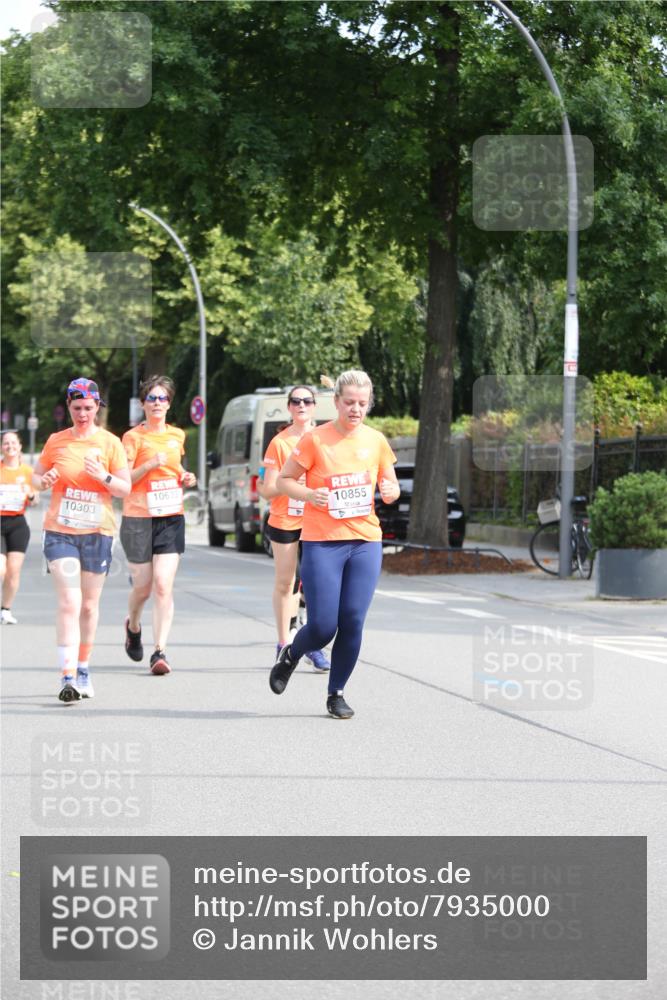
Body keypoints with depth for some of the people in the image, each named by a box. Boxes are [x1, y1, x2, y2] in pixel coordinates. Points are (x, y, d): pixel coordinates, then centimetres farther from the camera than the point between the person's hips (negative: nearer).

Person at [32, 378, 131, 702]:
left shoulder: (110, 443, 1)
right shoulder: (56, 442, 4)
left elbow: (126, 489, 2)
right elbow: (36, 477, 14)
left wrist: (104, 477, -18)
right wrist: (45, 480, -9)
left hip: (97, 532, 1)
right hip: (60, 531, -1)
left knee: (89, 605, 9)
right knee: (68, 603, -13)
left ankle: (83, 669, 26)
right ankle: (67, 677, -19)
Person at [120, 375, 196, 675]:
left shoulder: (177, 435, 10)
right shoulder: (134, 437, -4)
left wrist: (184, 477, 7)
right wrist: (151, 464, -21)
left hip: (171, 518, 2)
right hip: (138, 518, -2)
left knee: (163, 586, -10)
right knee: (143, 585, 6)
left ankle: (160, 651, -12)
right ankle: (133, 625, 39)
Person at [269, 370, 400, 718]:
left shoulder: (375, 440, 6)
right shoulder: (315, 439, -5)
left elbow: (390, 485, 17)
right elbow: (283, 480, 1)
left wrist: (390, 491, -7)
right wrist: (309, 494, -19)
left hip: (365, 542, 3)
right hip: (322, 542, -3)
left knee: (352, 622, -3)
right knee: (323, 626, -7)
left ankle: (336, 693, 14)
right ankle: (289, 656, 27)